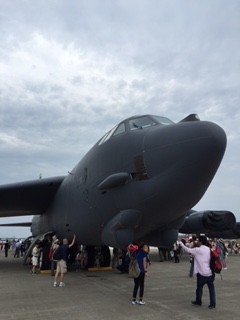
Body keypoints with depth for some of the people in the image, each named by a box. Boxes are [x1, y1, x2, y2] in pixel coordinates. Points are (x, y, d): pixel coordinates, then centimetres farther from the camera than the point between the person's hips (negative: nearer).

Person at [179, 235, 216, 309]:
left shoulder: (198, 250, -12)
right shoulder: (208, 249, 8)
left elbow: (188, 250, -8)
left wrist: (181, 243, 5)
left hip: (202, 273, -5)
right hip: (209, 272, 5)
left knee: (199, 288, 12)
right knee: (211, 288, 9)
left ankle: (198, 301, 27)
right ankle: (213, 304, 9)